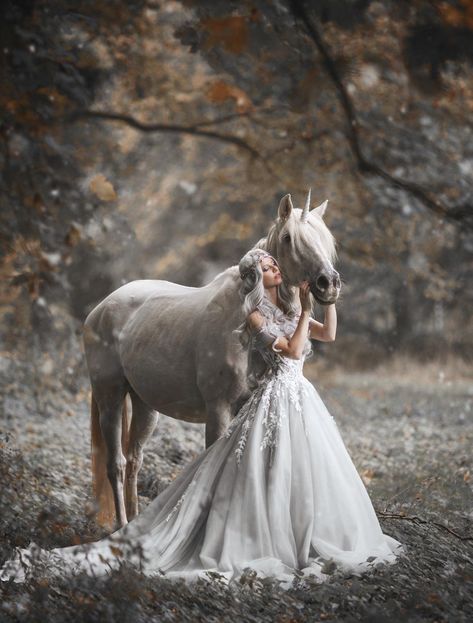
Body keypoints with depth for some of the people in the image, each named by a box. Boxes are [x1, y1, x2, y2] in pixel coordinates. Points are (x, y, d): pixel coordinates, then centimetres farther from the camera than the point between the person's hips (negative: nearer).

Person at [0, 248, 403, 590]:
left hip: (301, 399, 8)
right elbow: (294, 349, -19)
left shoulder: (289, 308, 13)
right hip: (275, 402, -8)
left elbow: (329, 335, 9)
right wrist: (306, 309, -15)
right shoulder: (257, 316, -11)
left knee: (306, 473, 9)